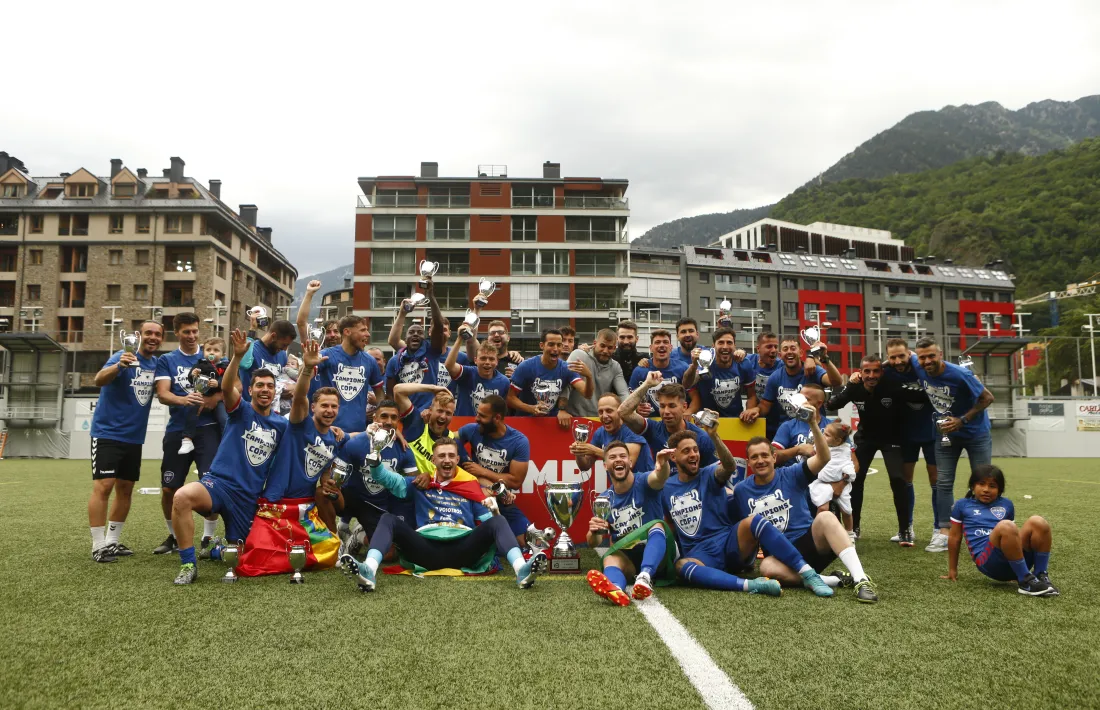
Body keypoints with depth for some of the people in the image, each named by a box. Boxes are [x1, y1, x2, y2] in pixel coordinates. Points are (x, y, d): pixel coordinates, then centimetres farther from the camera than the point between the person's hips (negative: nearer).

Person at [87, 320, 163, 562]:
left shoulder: (157, 364, 5)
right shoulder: (123, 357, -14)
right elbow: (99, 380, -30)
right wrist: (119, 366, -51)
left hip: (134, 436, 7)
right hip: (108, 432, -7)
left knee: (125, 489, 11)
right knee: (103, 486, -10)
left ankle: (112, 541, 21)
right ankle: (98, 546, -3)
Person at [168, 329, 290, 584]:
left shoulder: (281, 424, 6)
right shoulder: (241, 410, -2)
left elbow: (281, 465, 10)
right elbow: (226, 387, -23)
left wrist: (270, 499, 2)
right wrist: (238, 356, -40)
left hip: (250, 496, 4)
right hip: (219, 482, -3)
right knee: (181, 497, -36)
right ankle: (188, 565, -22)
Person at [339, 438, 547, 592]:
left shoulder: (471, 487, 22)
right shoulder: (419, 485, 24)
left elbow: (489, 522, 15)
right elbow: (385, 477, 14)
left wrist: (494, 511, -9)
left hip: (462, 549, 0)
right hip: (427, 549, 0)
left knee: (497, 521, -19)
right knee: (388, 519, -16)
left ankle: (521, 570, -43)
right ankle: (369, 571, -43)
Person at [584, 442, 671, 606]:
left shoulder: (643, 483, -6)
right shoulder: (604, 499, 3)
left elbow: (659, 478, -33)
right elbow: (592, 544, 3)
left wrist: (663, 466, -57)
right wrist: (594, 532, -22)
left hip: (655, 554, -2)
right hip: (625, 557, 2)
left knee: (656, 525, -30)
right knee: (609, 558, -30)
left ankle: (645, 576, -57)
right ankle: (616, 590, -65)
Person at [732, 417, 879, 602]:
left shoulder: (791, 475, 0)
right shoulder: (741, 490, 6)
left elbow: (824, 458, -16)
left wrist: (813, 424, -28)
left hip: (809, 543, -1)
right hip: (779, 555, 1)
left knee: (825, 517, -33)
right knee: (767, 567, -36)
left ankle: (861, 580, -37)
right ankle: (834, 580, -25)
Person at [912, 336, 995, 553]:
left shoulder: (959, 375, -28)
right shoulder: (918, 368, -15)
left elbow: (987, 398, -17)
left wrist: (962, 420, -22)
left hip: (976, 432, -4)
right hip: (946, 432, 4)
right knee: (943, 483, -1)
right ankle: (944, 532, 0)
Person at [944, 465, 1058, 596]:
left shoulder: (1006, 504, 23)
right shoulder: (962, 505, 14)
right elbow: (954, 538, 16)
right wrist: (952, 570, 18)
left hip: (1018, 558, 4)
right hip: (988, 560, -4)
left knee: (1037, 522, -19)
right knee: (1004, 526, -33)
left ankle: (1041, 576, -12)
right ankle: (1025, 581, -25)